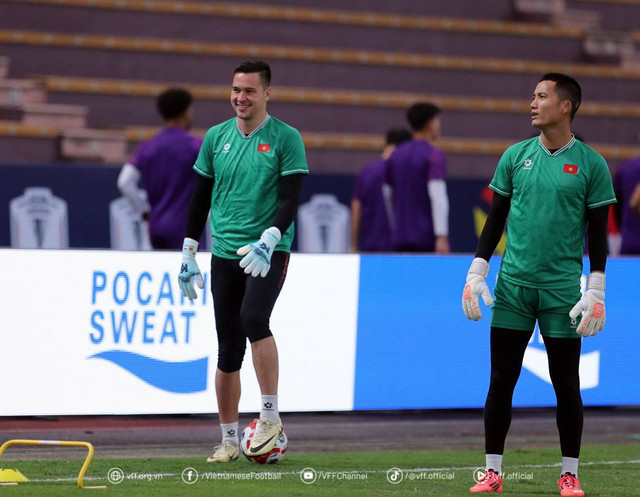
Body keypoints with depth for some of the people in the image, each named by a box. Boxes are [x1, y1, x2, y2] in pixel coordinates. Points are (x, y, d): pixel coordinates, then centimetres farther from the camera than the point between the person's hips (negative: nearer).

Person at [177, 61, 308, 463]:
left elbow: (291, 199, -9)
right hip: (225, 253, 4)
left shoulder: (286, 139, -3)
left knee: (254, 318, -29)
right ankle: (229, 441, 14)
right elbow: (201, 198, 15)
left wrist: (268, 241, -24)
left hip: (269, 251, -4)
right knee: (229, 349, 5)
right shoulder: (216, 138, 9)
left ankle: (271, 416, -20)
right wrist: (188, 255, 11)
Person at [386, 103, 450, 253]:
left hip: (401, 238, 6)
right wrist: (442, 237, -22)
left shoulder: (396, 155, 12)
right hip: (428, 238, -6)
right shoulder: (434, 156, -9)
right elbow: (438, 197, -19)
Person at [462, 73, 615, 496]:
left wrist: (596, 292, -6)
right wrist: (477, 273, 5)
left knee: (566, 384, 3)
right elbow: (496, 220, 11)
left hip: (562, 288, -2)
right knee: (501, 381, 2)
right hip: (512, 286, 2)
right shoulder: (516, 157, 6)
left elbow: (597, 233, 0)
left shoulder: (590, 164, -2)